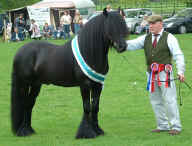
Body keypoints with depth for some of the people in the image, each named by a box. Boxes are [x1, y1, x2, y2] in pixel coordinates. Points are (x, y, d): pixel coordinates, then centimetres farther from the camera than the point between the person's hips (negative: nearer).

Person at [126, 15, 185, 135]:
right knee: (155, 101, 9)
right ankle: (163, 125, 18)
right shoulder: (146, 38, 11)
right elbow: (131, 45, 5)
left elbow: (178, 55, -8)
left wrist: (181, 71, -19)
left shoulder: (169, 38, -3)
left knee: (169, 100, -7)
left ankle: (176, 127, -3)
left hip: (165, 74, -6)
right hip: (152, 74, 6)